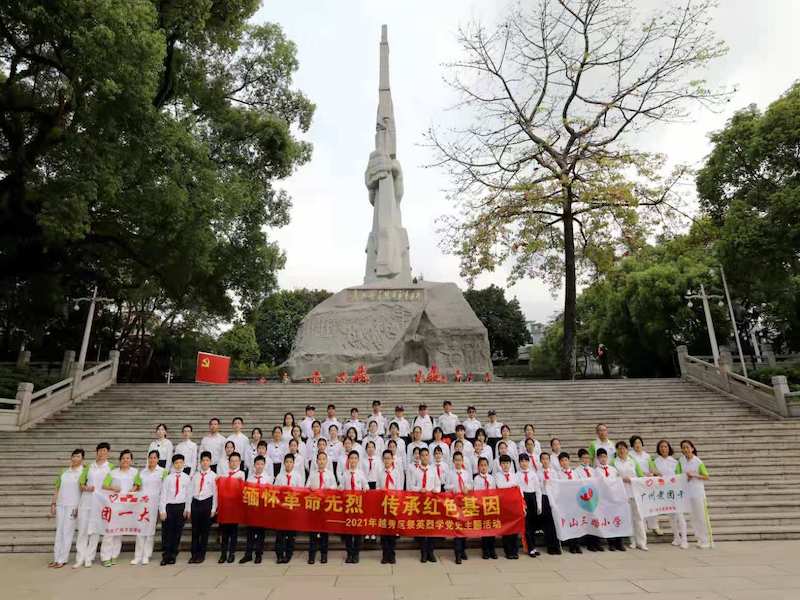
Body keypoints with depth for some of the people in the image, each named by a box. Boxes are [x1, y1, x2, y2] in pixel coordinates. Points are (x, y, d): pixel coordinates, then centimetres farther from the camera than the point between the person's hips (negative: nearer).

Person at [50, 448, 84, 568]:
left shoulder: (84, 472, -4)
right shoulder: (64, 471, 11)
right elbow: (57, 488, 14)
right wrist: (53, 503, 7)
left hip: (73, 505, -5)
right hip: (60, 504, 5)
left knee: (67, 532, -3)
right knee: (59, 531, 8)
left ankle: (63, 559, 4)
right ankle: (56, 558, 15)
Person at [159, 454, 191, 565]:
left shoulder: (186, 478, 3)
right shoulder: (168, 478, -2)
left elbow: (188, 494, 6)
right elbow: (163, 495, -1)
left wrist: (187, 509, 2)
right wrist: (162, 510, -6)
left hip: (181, 507, 1)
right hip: (169, 506, -1)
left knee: (177, 532, 7)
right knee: (167, 532, 1)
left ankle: (173, 556, 20)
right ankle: (165, 556, 12)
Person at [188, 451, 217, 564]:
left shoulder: (213, 476, -4)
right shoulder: (195, 475, 6)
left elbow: (215, 493, -4)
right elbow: (191, 491, 9)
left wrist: (213, 509, -7)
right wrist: (189, 508, 6)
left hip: (207, 503, -3)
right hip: (195, 503, 3)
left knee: (205, 530, 6)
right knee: (195, 530, 7)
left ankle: (201, 555, 18)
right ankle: (194, 554, 18)